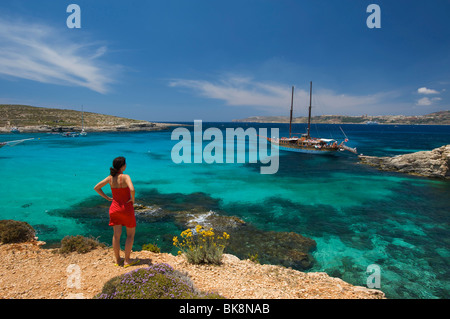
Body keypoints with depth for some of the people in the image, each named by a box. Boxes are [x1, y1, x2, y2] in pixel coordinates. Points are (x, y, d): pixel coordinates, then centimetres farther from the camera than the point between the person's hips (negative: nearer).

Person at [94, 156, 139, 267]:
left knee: (116, 235, 14)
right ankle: (127, 260, 14)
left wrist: (107, 198, 8)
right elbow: (132, 189, -36)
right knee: (131, 234, 12)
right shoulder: (125, 177, -20)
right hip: (126, 208, -5)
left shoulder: (110, 177, -2)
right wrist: (133, 199, -17)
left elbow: (96, 188, 6)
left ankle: (117, 260, 25)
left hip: (114, 208, 5)